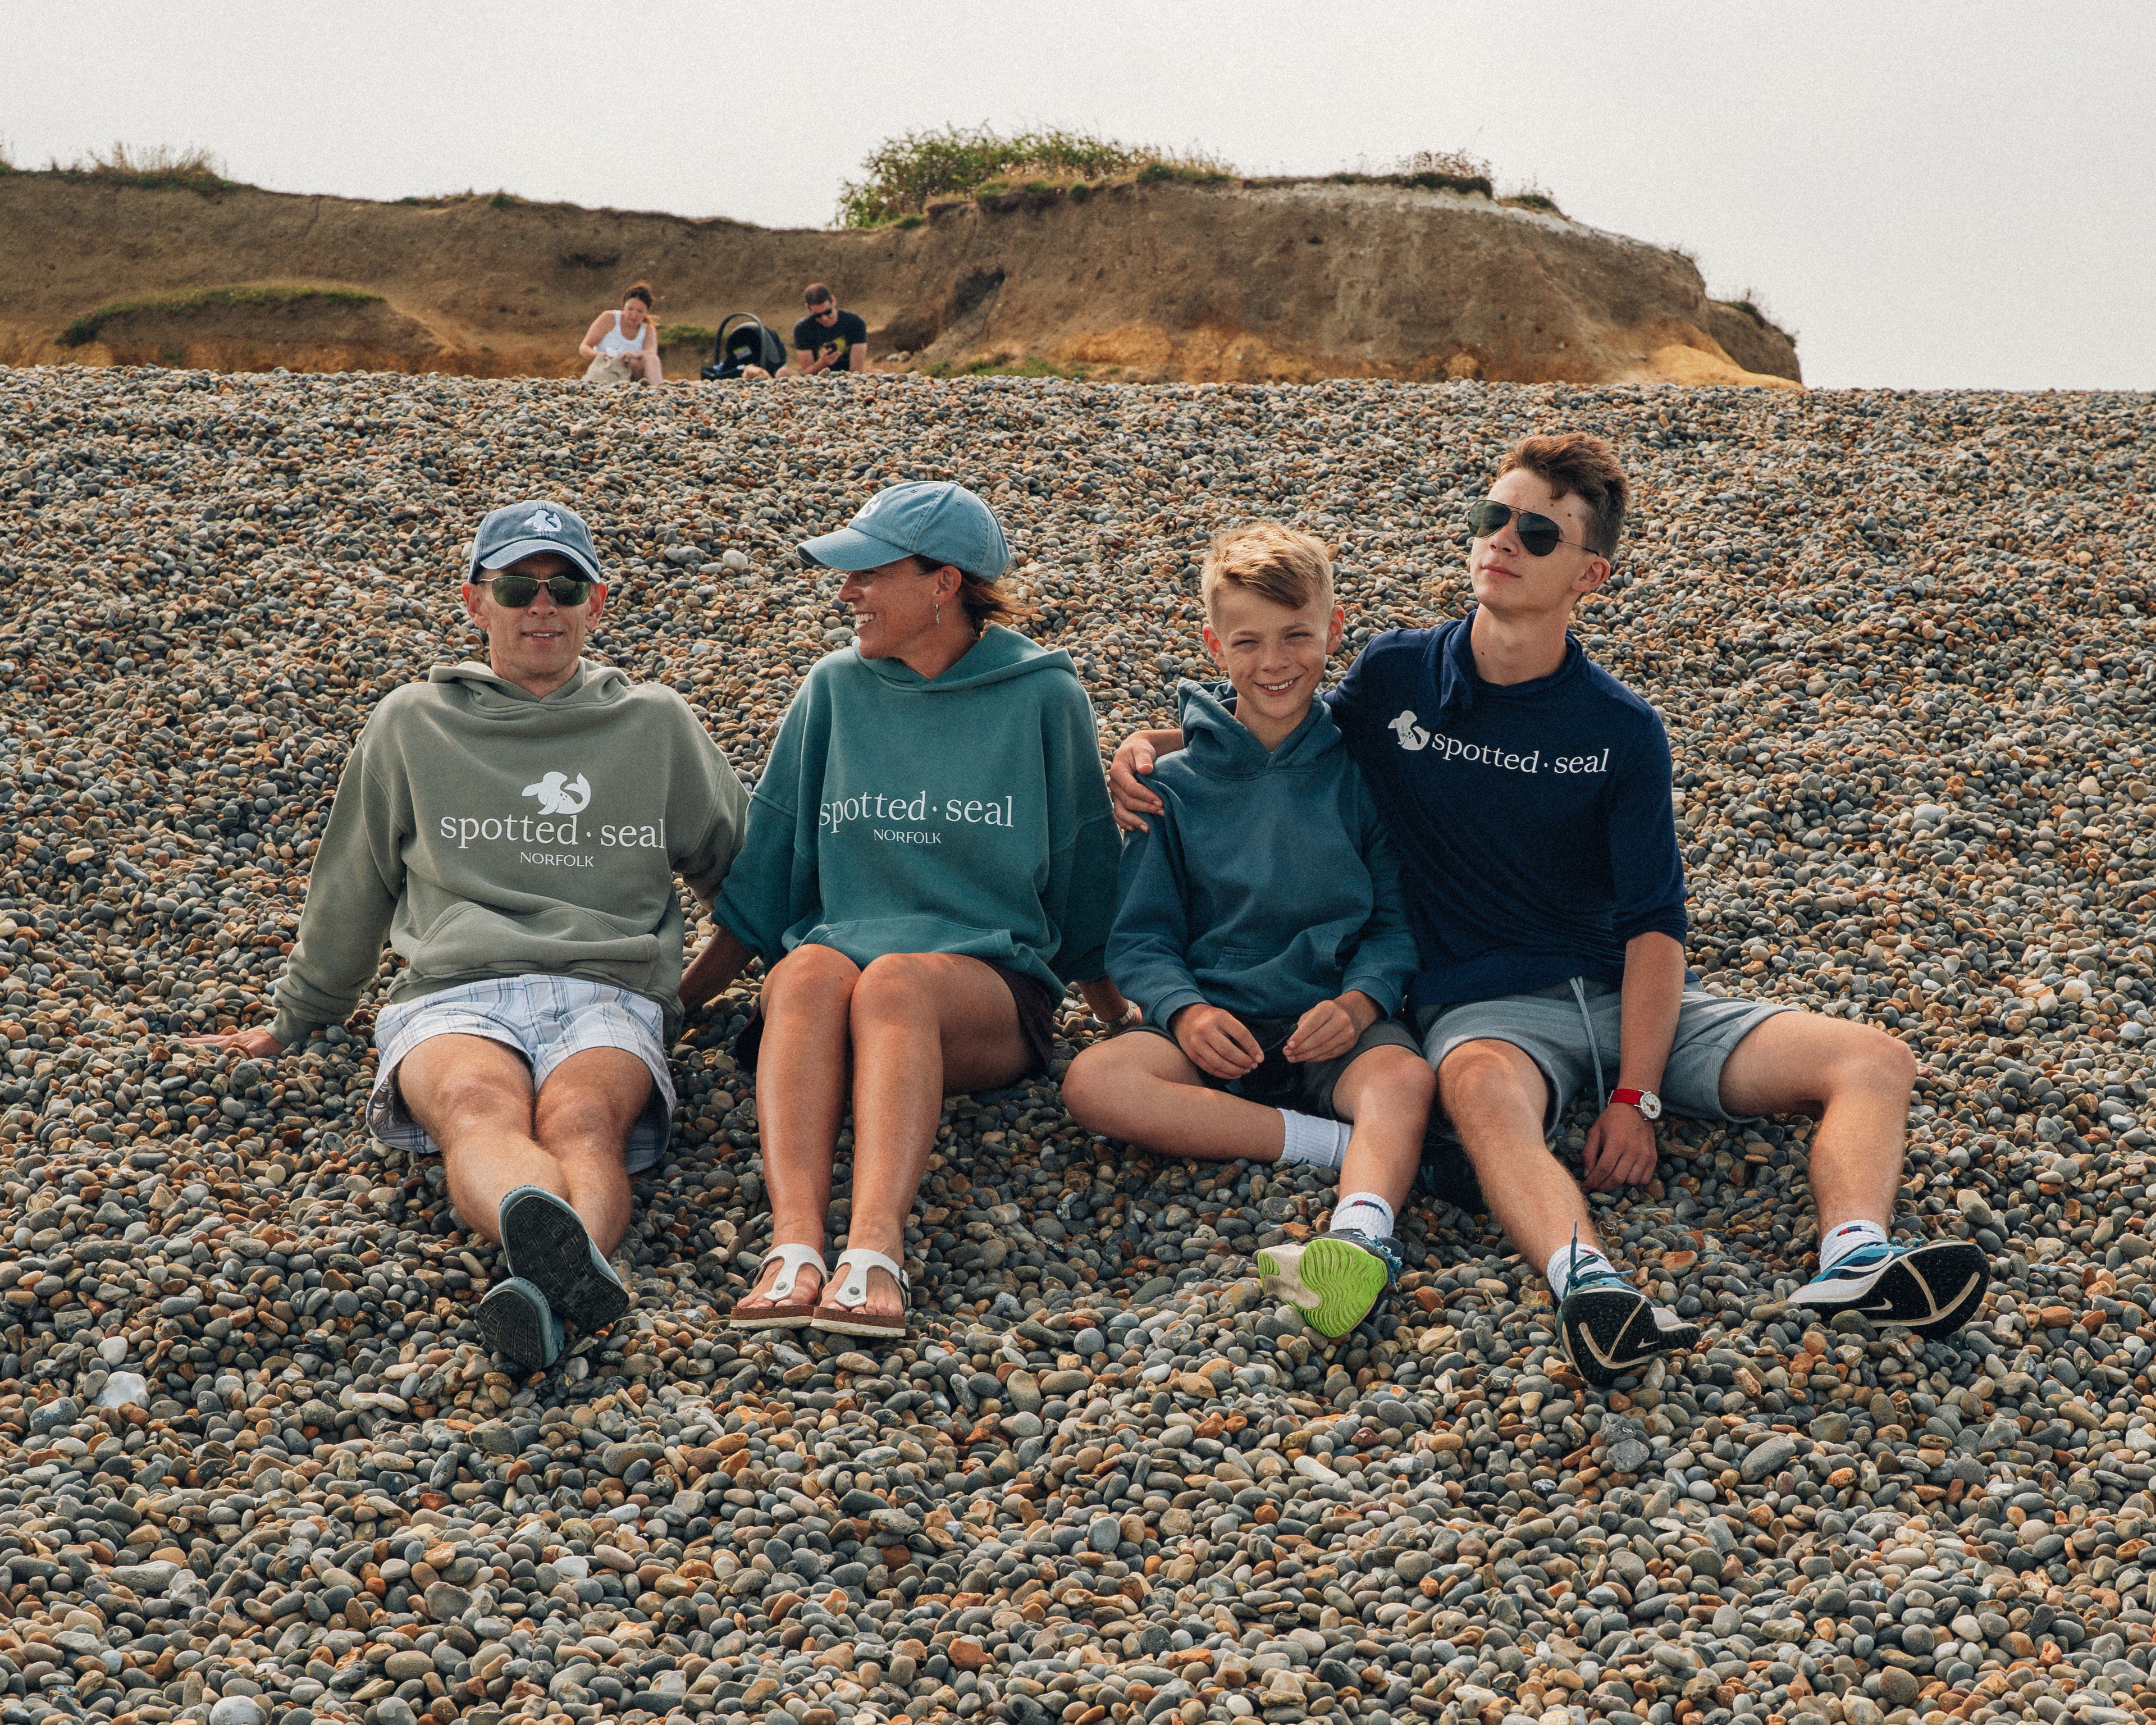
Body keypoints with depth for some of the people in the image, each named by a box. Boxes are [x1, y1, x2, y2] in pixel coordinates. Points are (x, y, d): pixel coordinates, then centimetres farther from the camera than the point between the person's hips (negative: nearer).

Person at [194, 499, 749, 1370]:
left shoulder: (657, 724, 22)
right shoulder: (411, 725, 22)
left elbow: (741, 864, 33)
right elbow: (350, 891, 31)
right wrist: (296, 1015, 36)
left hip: (607, 996, 1)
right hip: (453, 994, 0)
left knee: (581, 1117, -38)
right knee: (478, 1104, -39)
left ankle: (547, 1284, -69)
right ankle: (575, 1265, -70)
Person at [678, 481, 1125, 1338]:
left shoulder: (1043, 697, 6)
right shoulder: (835, 689, 12)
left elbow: (1081, 881, 14)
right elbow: (763, 872, 17)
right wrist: (674, 1001, 14)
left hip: (991, 981, -2)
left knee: (894, 982, -37)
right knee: (807, 972, -34)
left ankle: (875, 1248, -55)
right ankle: (794, 1243, -51)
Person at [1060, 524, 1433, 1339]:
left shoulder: (1363, 768, 8)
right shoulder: (1176, 784, 9)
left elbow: (1399, 920, 6)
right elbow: (1139, 939, 7)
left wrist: (1359, 1001, -15)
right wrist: (1185, 1011, -14)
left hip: (1337, 1026, -1)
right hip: (1215, 1023, 1)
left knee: (1405, 1078, -35)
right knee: (1093, 1081, -29)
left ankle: (1360, 1238, -65)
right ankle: (1363, 1148, -29)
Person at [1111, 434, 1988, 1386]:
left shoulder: (1622, 731, 1)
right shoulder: (1396, 674, 3)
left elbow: (1655, 924, -3)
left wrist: (1634, 1096, -16)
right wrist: (1156, 744, 2)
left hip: (1625, 995, 3)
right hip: (1483, 1002, -2)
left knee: (1875, 1062, -18)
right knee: (1481, 1090, -42)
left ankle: (1852, 1259, -45)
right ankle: (1586, 1285, -66)